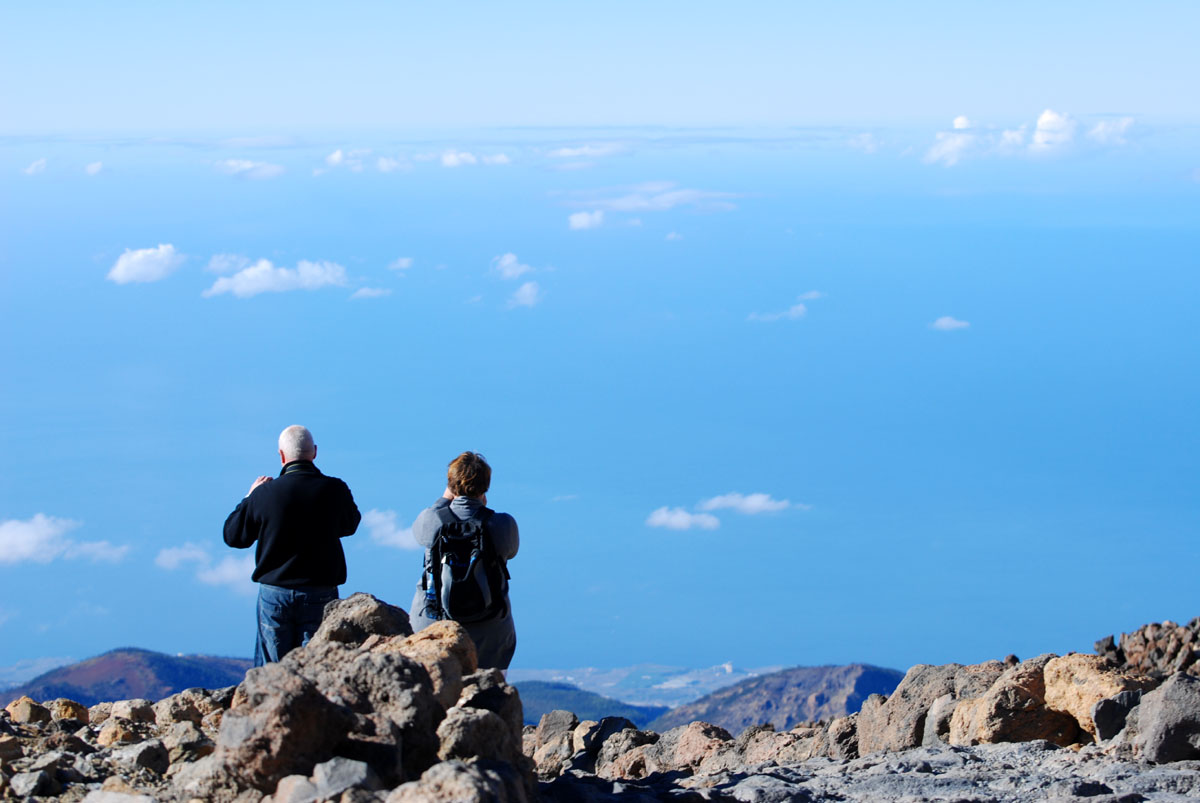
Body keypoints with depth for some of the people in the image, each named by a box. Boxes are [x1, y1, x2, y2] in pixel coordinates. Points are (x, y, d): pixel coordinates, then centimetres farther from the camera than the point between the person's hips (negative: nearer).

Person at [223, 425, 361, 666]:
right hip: (320, 596, 0)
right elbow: (350, 524, 14)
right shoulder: (335, 490, -8)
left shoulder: (265, 493, -9)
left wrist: (249, 497, 17)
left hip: (274, 595, 0)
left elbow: (233, 536, 4)